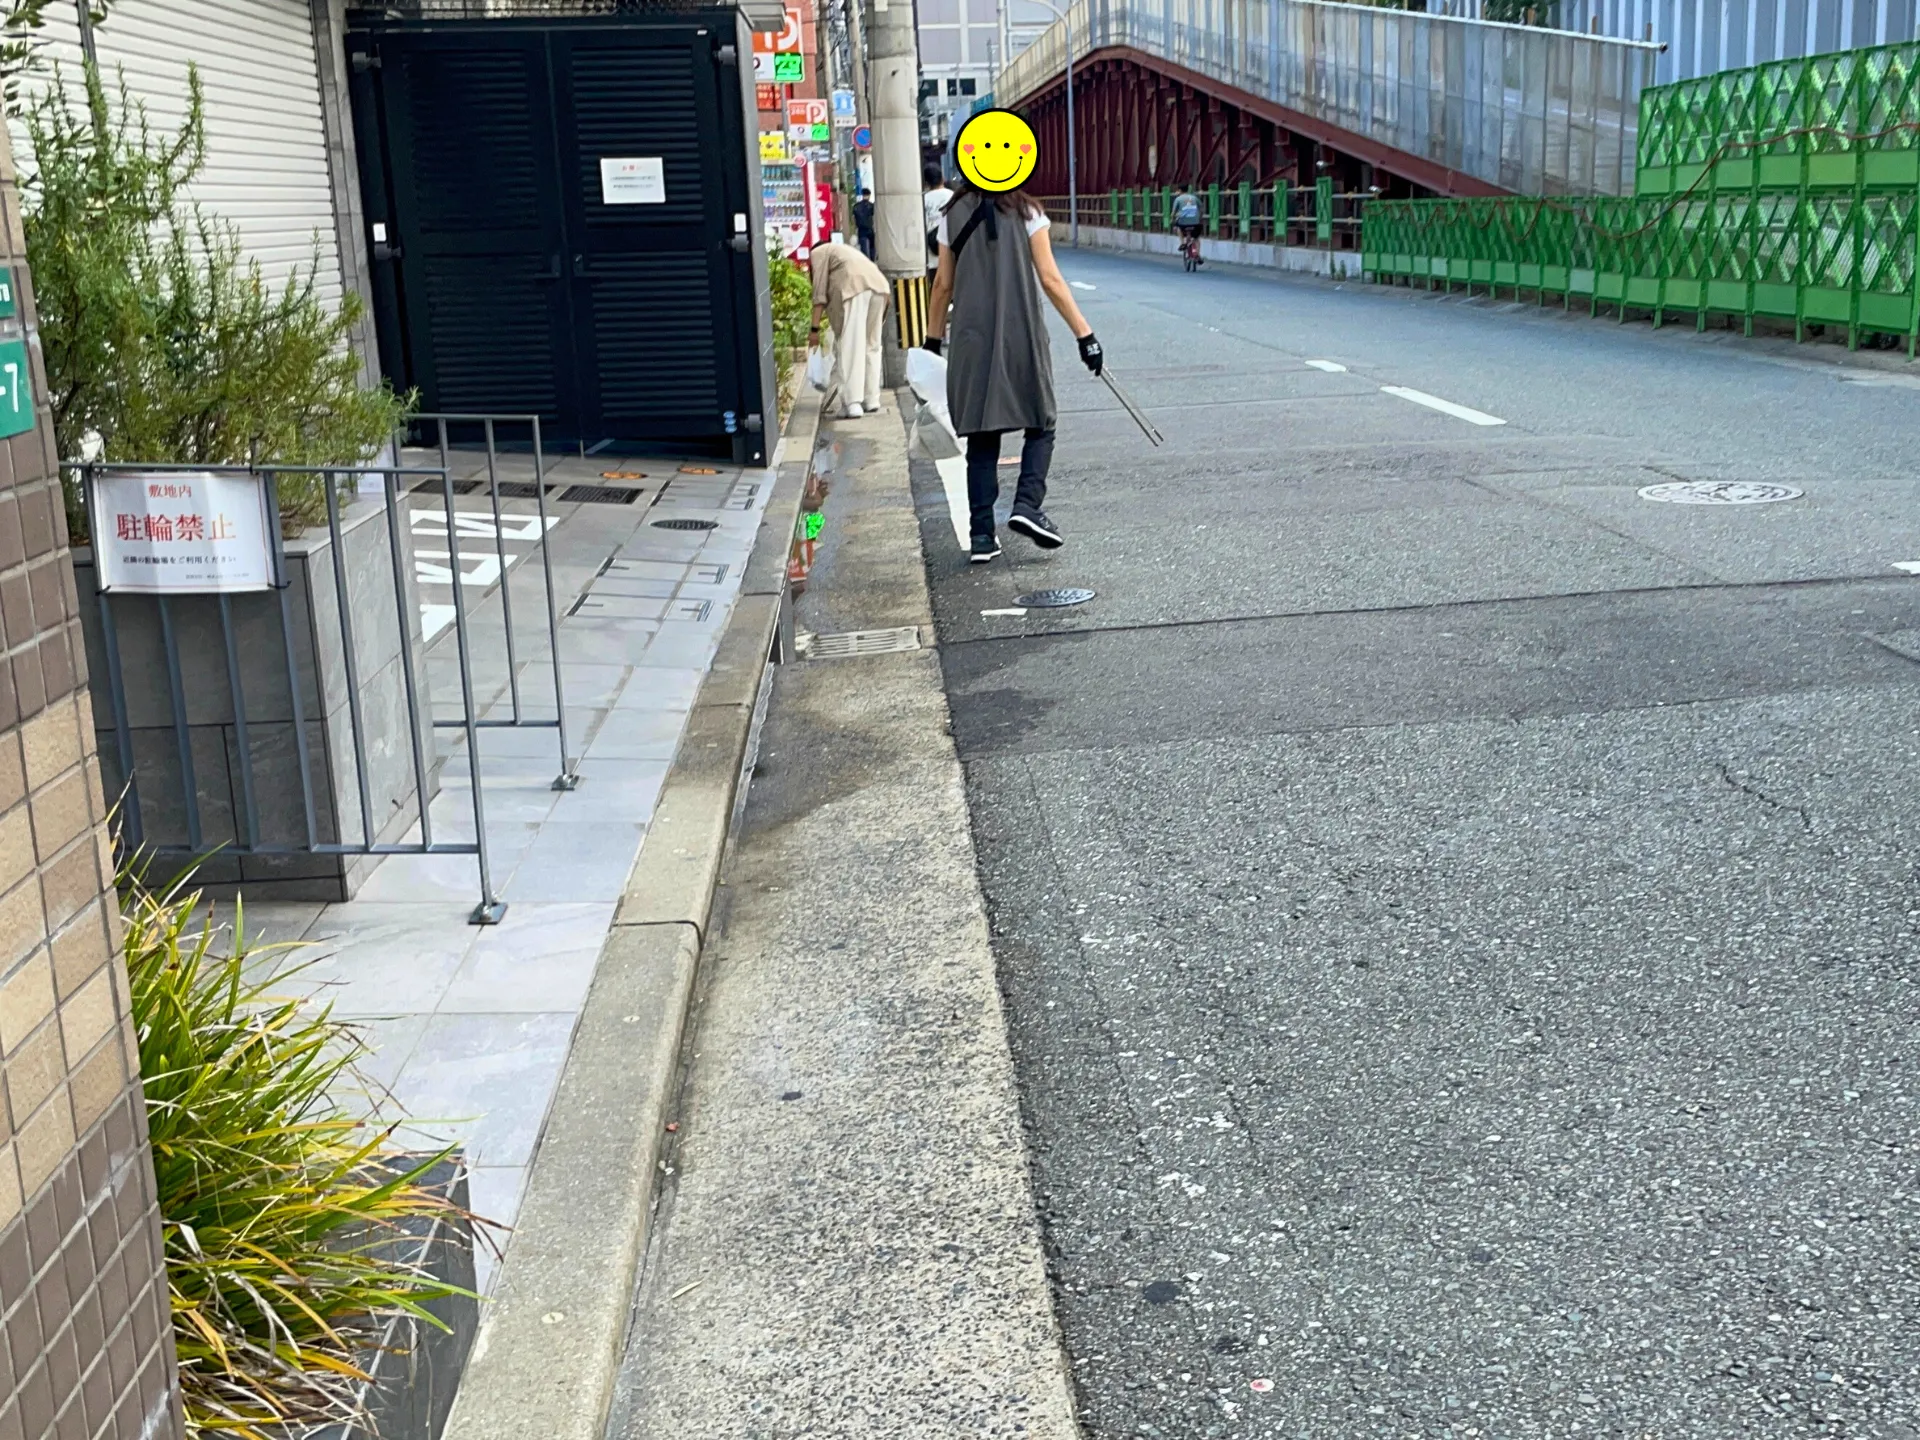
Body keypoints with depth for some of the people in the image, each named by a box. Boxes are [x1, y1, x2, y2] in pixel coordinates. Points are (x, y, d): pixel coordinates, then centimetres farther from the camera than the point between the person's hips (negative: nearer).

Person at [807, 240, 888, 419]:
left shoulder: (818, 253, 20)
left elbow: (820, 292, 6)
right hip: (878, 283, 7)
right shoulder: (843, 251, 40)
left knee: (849, 347, -7)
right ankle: (872, 399, 18)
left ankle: (852, 404, -14)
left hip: (852, 286, -7)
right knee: (871, 345, 17)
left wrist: (815, 328, 3)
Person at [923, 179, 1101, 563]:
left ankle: (982, 534, 5)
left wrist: (934, 337, 19)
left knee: (982, 438, 8)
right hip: (1022, 339, -3)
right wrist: (1083, 332, -3)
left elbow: (943, 285, 8)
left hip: (972, 343, 3)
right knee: (1040, 426, 12)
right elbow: (1049, 279, -6)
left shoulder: (953, 216, 6)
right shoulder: (1025, 212, -2)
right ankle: (1027, 503, -8)